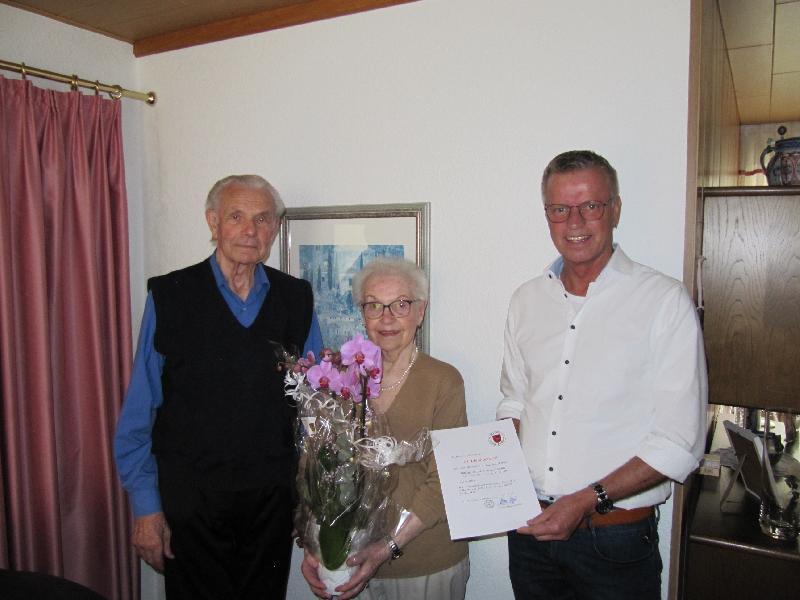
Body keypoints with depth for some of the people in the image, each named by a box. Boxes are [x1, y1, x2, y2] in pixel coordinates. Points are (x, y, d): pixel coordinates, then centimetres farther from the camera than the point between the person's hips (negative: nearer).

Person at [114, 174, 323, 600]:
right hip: (190, 496, -2)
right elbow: (139, 412, -4)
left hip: (273, 497, 3)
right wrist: (146, 506, -4)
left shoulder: (296, 299, 0)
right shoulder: (169, 296, -6)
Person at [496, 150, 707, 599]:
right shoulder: (527, 300, 4)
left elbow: (679, 444, -13)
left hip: (615, 539, -4)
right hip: (531, 527, 4)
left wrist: (588, 500, -19)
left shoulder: (666, 301, -11)